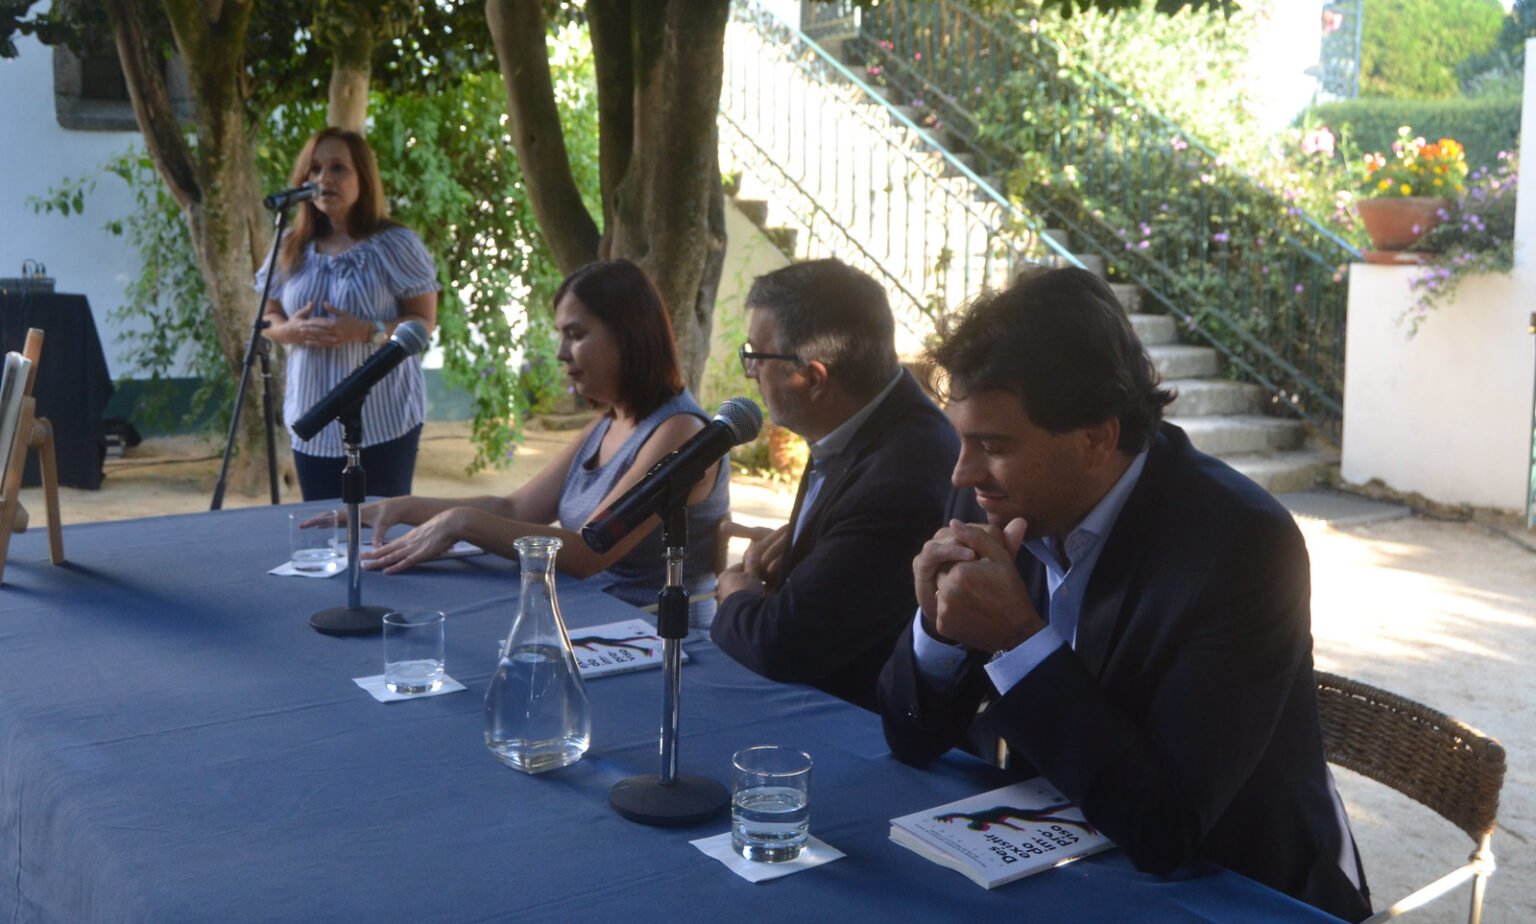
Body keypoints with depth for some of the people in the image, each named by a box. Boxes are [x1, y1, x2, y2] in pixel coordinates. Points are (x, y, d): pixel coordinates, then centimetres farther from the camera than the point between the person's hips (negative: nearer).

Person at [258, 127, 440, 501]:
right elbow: (267, 319, 15)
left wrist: (368, 331, -23)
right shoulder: (291, 248, 8)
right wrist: (291, 330, -9)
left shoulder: (394, 244, -6)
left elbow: (424, 322, -5)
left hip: (384, 421, -4)